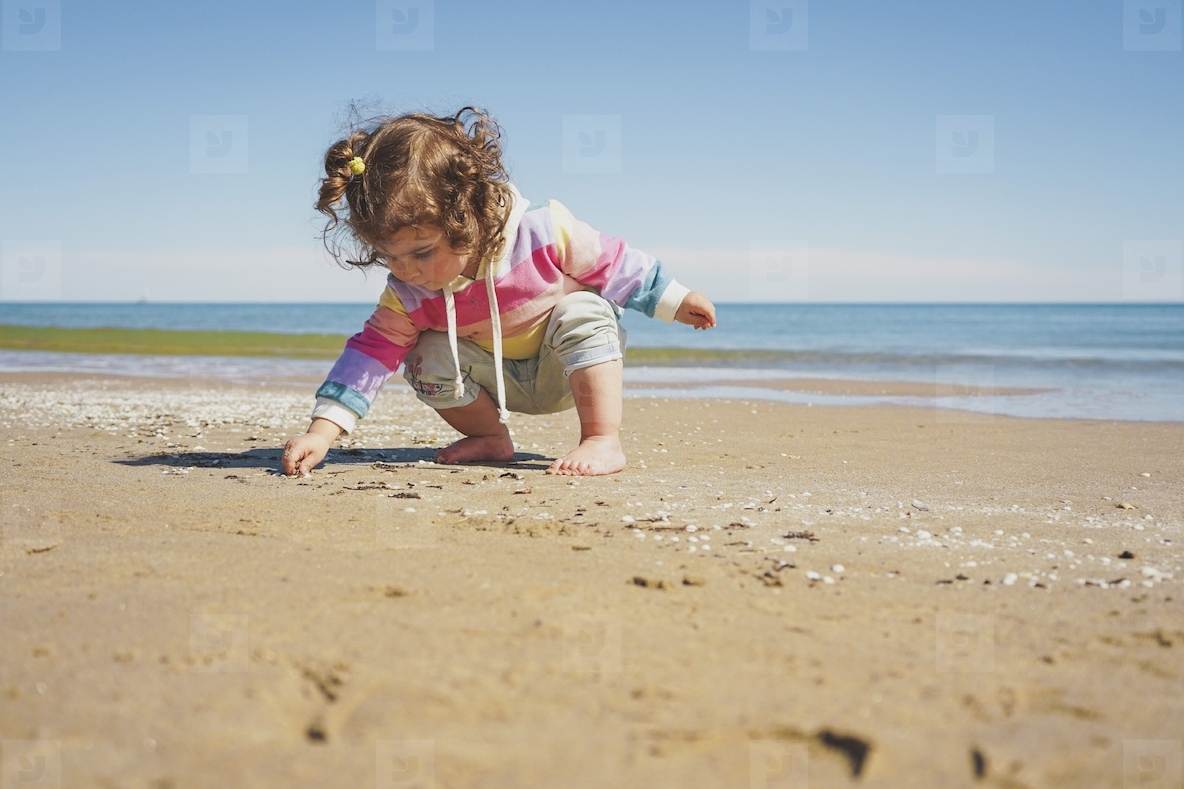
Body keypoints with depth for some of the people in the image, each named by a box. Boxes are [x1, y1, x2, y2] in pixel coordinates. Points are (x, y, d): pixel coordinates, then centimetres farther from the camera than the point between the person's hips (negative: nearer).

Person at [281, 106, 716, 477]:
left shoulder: (542, 231, -31)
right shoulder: (407, 294, -21)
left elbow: (612, 263, -16)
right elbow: (373, 351, -20)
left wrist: (675, 299, -5)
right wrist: (321, 432, -29)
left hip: (570, 369, -3)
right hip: (501, 383, 3)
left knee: (582, 312, -33)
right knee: (427, 357, -21)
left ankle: (603, 442, -30)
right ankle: (490, 439, 2)